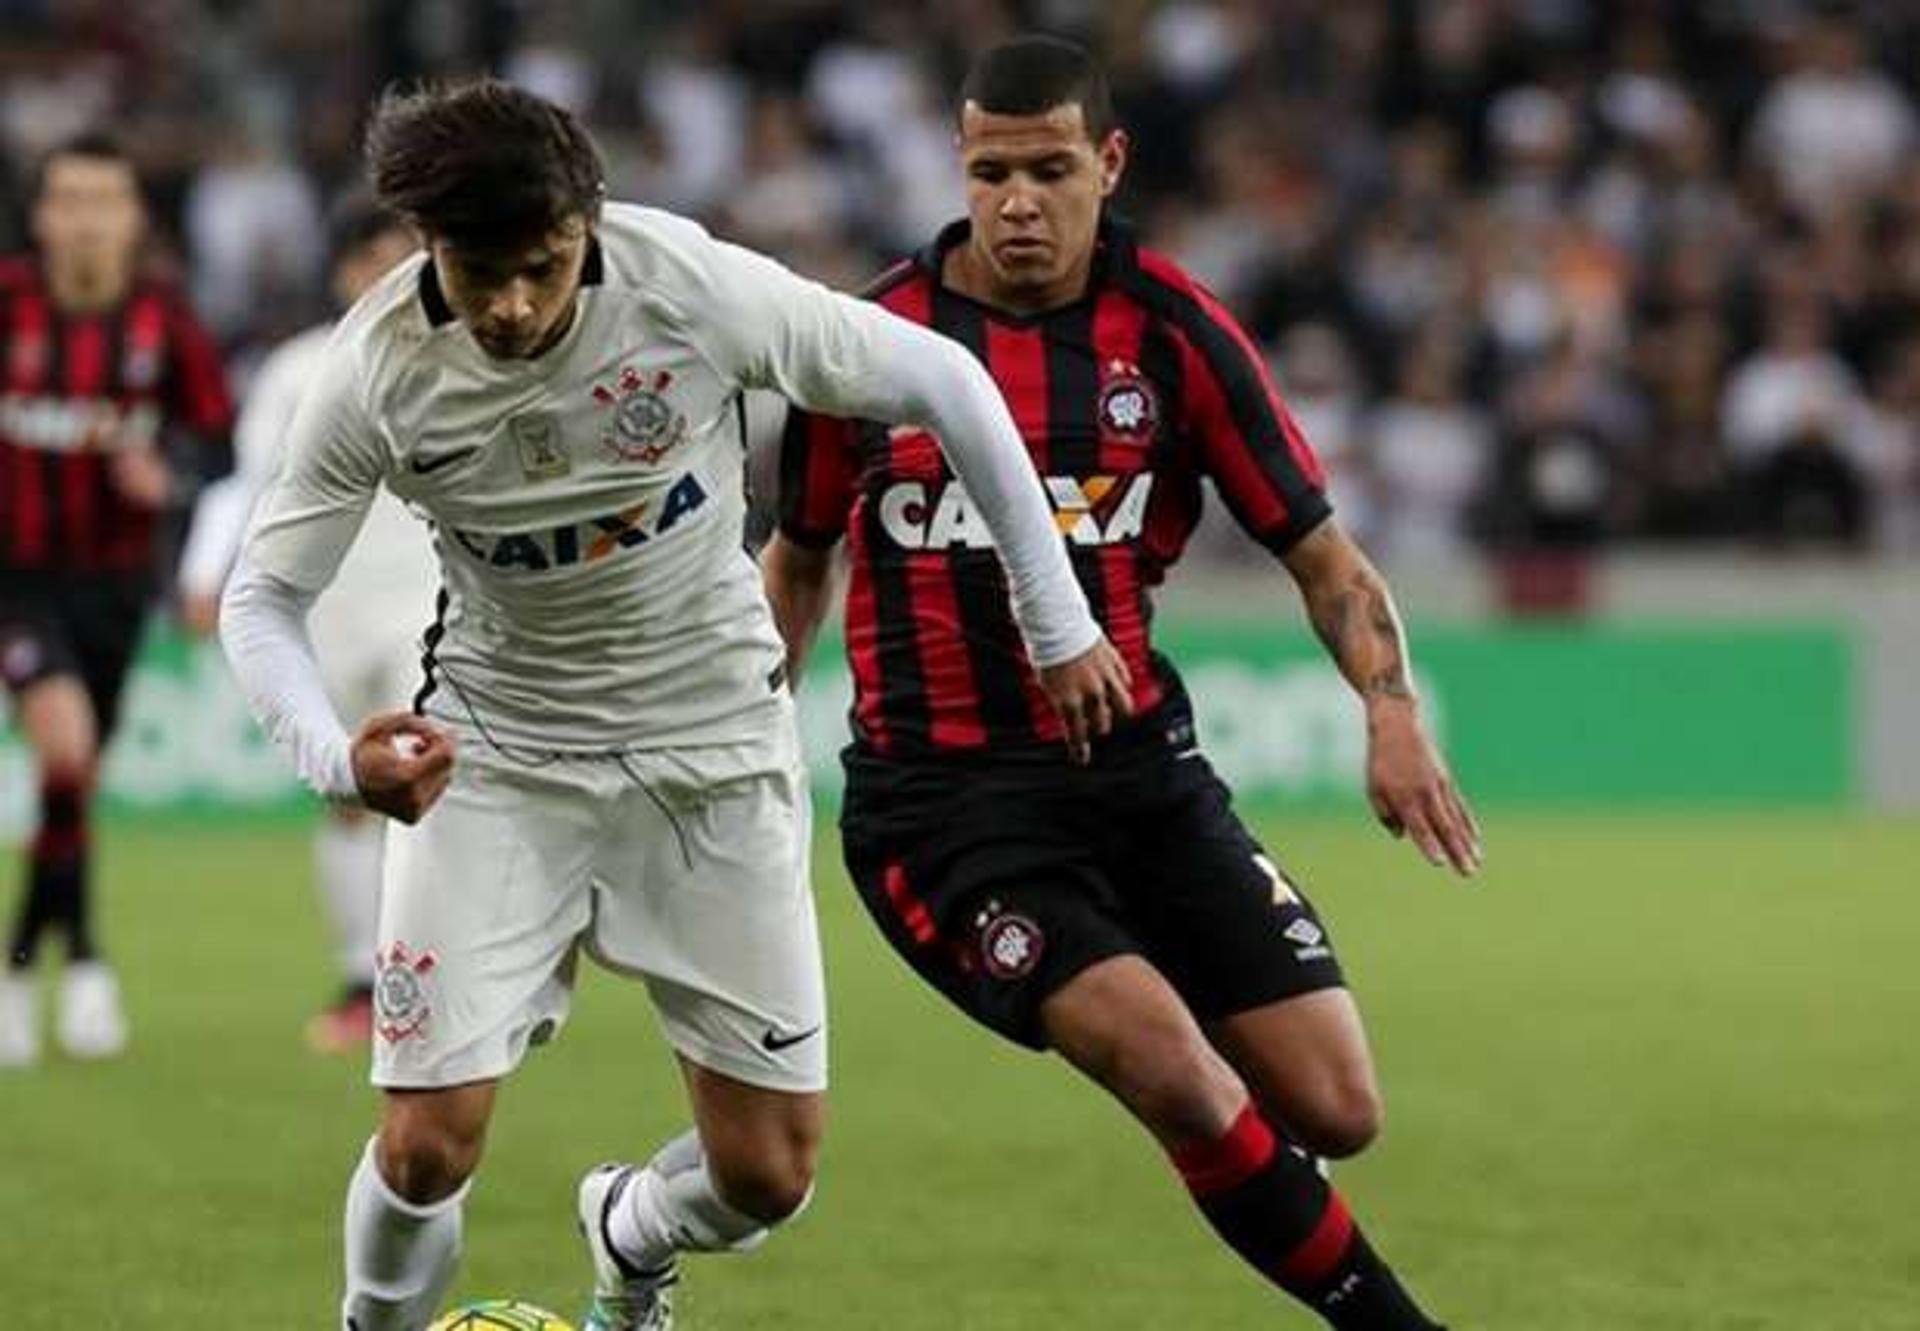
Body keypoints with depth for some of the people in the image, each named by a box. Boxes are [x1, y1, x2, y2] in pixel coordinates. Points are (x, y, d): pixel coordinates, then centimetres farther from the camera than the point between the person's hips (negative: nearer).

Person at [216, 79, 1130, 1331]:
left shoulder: (694, 288, -22)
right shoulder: (378, 372, -19)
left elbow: (940, 382, -10)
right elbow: (263, 595, -9)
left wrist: (1059, 623, -5)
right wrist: (339, 758, -31)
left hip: (713, 746, 0)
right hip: (500, 755, 0)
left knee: (766, 1177, 0)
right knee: (427, 1145, -13)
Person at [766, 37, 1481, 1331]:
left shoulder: (1172, 327, -2)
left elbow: (1320, 552, 1)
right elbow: (802, 554, 16)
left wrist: (1393, 707, -15)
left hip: (1141, 767, 3)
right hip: (944, 800, -2)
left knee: (1333, 1110, -4)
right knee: (1172, 1068, -25)